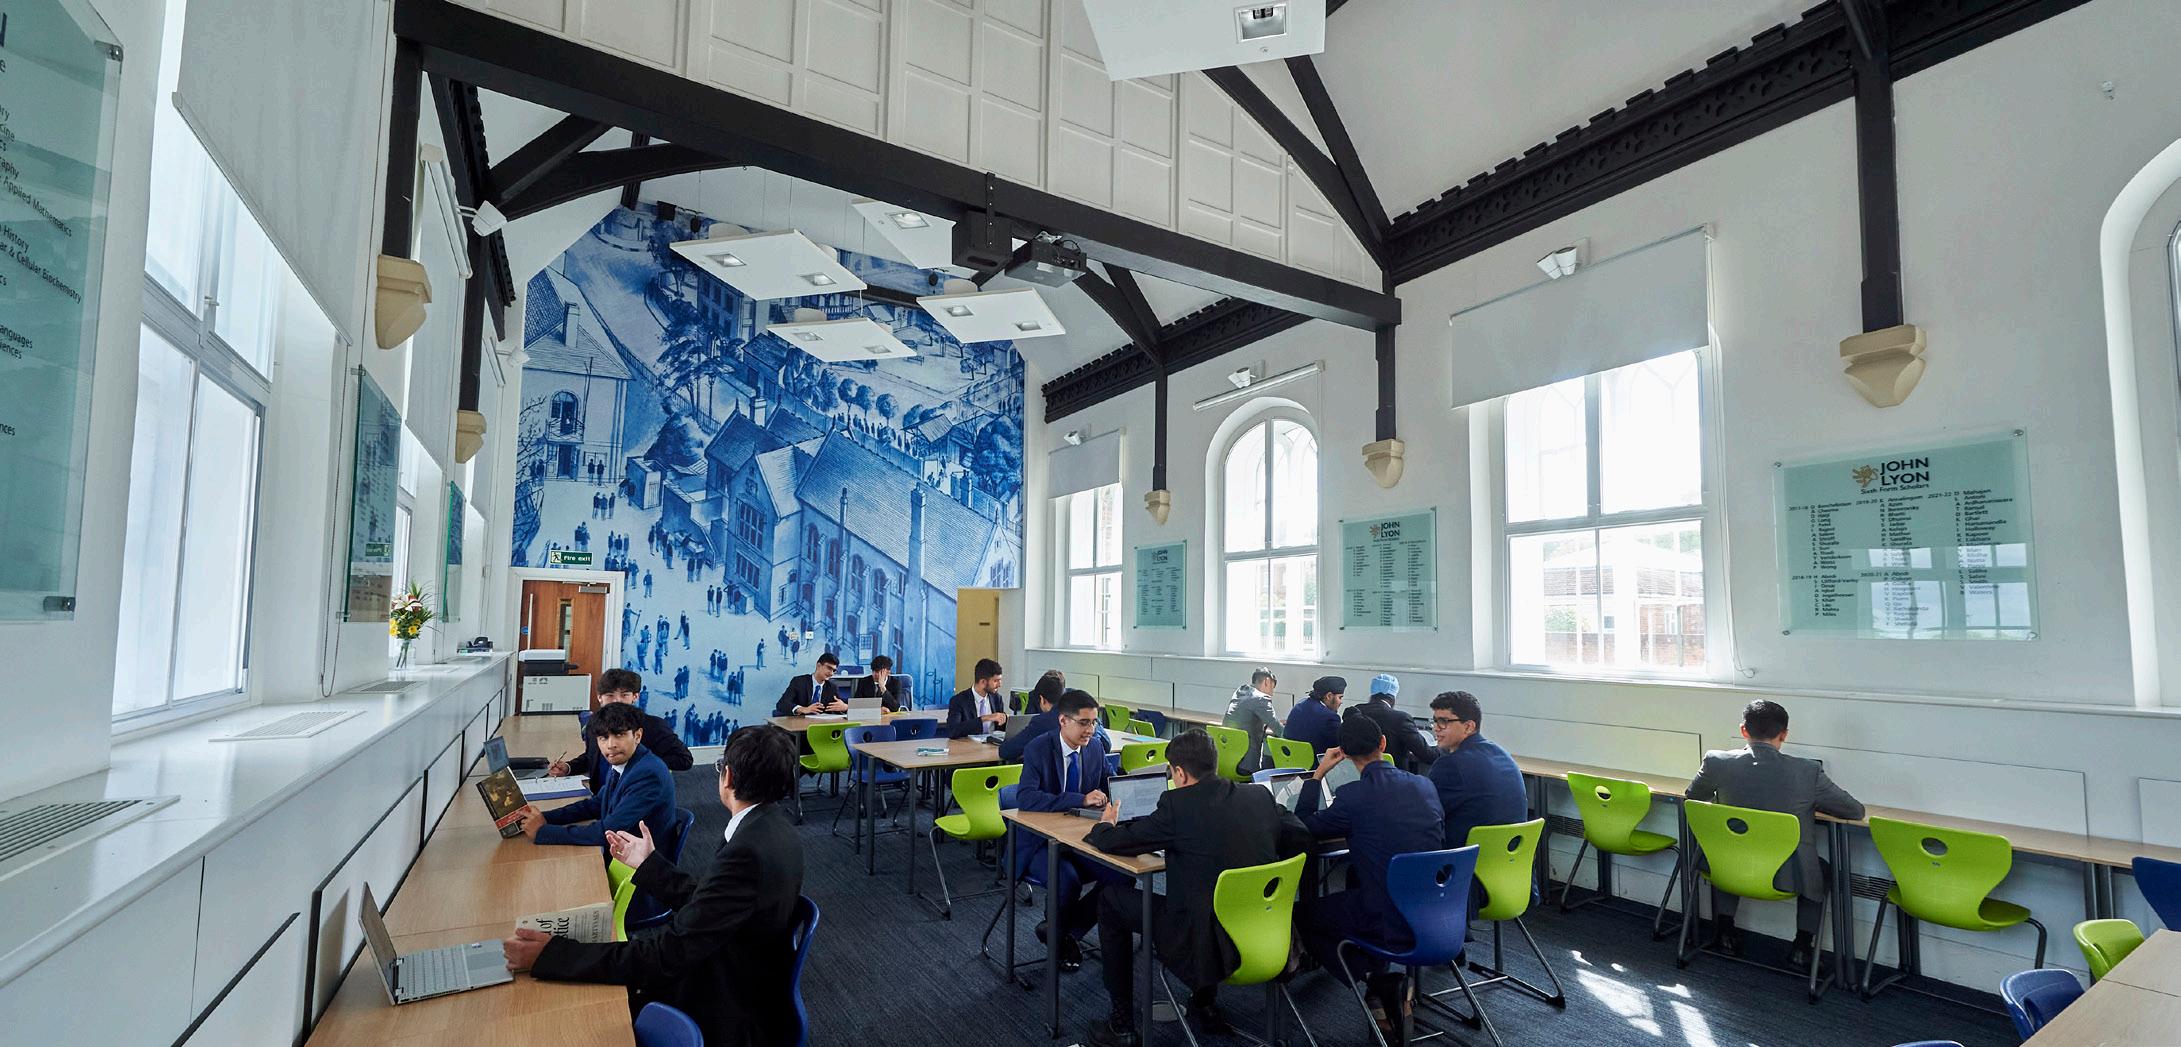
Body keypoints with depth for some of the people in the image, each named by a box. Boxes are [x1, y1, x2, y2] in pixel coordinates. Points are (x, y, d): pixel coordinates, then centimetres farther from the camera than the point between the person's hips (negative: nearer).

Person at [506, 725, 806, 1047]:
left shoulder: (747, 851, -32)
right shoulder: (773, 822, -3)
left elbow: (669, 953, -29)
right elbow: (704, 899, 5)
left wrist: (551, 955, -24)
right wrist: (648, 863, 15)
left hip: (730, 1018, -8)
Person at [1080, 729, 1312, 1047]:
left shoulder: (1177, 805, -14)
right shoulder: (1261, 796, 1)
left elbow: (1111, 843, -7)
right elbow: (1301, 836, 9)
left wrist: (1104, 826, 17)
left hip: (1209, 947, -6)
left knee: (1110, 900, 14)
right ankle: (1205, 1003, 38)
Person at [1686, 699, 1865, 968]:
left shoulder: (1717, 762, -13)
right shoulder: (1809, 771, -17)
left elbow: (1692, 796, 7)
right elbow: (1856, 811, -1)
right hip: (1789, 876, -1)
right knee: (1820, 869, 33)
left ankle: (1724, 927, 32)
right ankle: (1802, 944, 26)